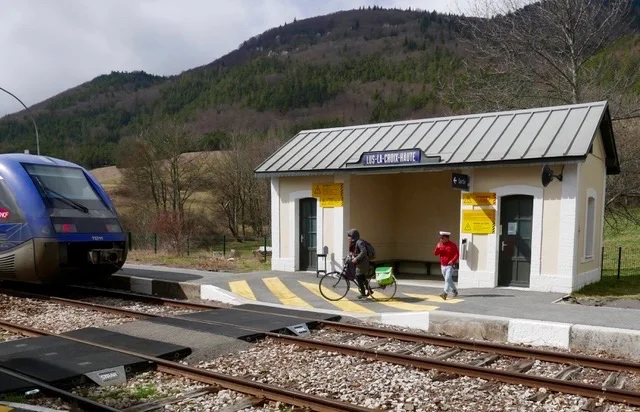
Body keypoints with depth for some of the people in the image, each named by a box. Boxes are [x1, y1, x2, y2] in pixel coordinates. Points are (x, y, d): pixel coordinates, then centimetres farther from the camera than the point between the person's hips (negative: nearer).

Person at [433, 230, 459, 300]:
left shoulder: (452, 245, -10)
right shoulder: (440, 244, 4)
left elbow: (457, 254, -11)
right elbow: (435, 253, 2)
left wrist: (453, 261, -25)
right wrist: (437, 248, -17)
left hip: (450, 266, -6)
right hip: (443, 266, 6)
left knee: (447, 279, -17)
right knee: (449, 280, 17)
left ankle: (445, 294, -21)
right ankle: (455, 291, 34)